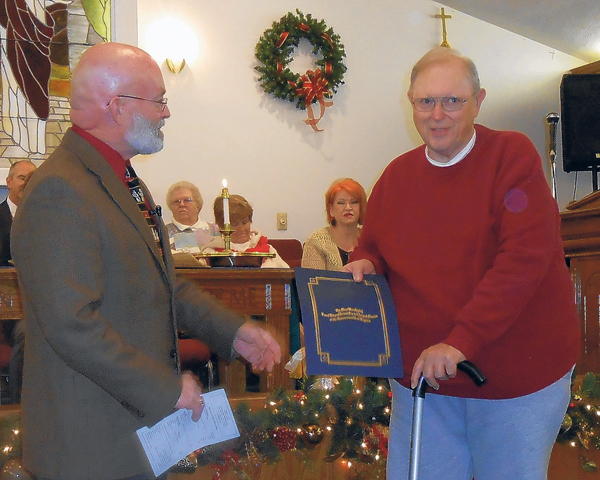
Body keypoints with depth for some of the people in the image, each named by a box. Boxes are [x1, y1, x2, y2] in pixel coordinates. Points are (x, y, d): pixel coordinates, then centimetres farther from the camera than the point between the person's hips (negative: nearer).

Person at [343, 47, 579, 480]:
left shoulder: (513, 155, -10)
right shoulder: (395, 176, 6)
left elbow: (525, 257, -21)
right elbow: (373, 246, 20)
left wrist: (461, 341, -27)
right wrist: (365, 264, -6)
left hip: (520, 376, -4)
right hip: (421, 375, 4)